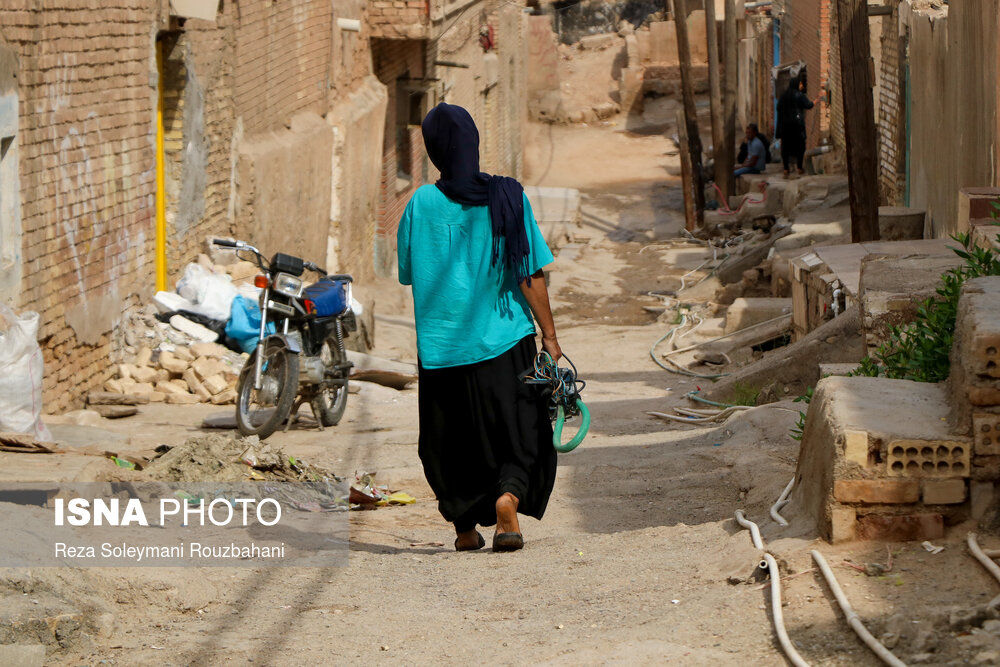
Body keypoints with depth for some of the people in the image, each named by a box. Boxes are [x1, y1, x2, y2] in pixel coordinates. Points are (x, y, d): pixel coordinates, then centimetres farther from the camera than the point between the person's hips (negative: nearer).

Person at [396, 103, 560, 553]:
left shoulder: (421, 204, -5)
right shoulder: (506, 198, -8)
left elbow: (407, 273, 6)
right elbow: (530, 275, -7)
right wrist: (549, 337, 0)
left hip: (441, 343, 1)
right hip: (503, 339, -1)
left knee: (453, 439, 16)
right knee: (518, 435, 9)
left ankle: (465, 527, 20)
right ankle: (508, 497, -16)